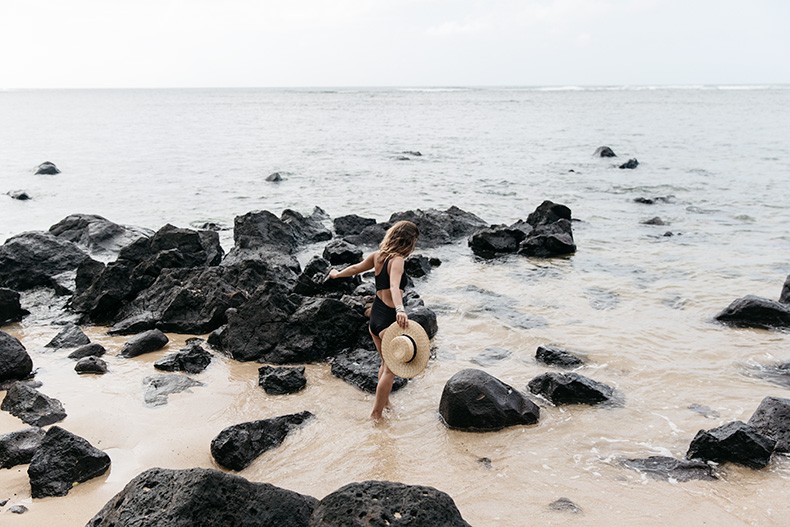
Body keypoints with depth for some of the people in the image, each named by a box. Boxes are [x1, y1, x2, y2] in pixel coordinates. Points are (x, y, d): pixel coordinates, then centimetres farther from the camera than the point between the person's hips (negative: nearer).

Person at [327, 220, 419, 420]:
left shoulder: (377, 255, 5)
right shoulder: (397, 260, -19)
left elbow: (356, 268, 22)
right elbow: (394, 286, -37)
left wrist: (337, 274, 41)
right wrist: (400, 309, -53)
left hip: (375, 316, 9)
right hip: (389, 319, -9)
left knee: (386, 364, 25)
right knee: (390, 370, 4)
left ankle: (385, 403, 39)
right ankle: (376, 414, 9)